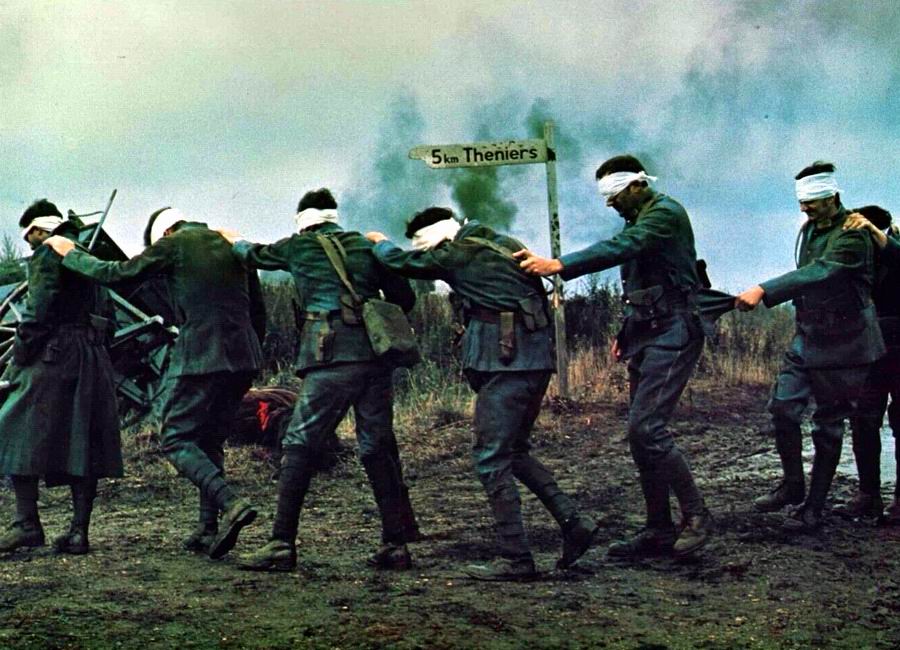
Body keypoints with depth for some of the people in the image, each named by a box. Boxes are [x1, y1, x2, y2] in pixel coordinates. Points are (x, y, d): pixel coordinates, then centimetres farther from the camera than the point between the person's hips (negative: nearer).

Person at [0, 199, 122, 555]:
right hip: (92, 360, 8)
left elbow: (37, 311, -15)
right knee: (81, 443, 6)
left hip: (52, 356, -8)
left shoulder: (48, 255, -5)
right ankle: (79, 531, 4)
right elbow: (106, 315, 19)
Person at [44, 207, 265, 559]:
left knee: (177, 440, 0)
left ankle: (231, 503, -21)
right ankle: (209, 528, 16)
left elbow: (114, 273, 4)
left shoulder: (173, 244, 1)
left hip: (200, 357, -7)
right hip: (243, 357, 7)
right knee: (209, 441, 18)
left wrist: (70, 253, 18)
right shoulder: (233, 246, 18)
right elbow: (258, 314, 19)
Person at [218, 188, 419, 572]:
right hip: (377, 356, 5)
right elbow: (404, 298, 16)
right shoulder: (366, 246, 17)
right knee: (378, 448, 9)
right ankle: (396, 544, 10)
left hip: (333, 357, -5)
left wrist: (234, 241, 50)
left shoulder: (300, 246, 9)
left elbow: (255, 256, 28)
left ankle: (282, 544, -5)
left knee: (300, 446, -1)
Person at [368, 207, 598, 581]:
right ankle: (572, 522, 8)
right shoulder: (505, 245, 20)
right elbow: (540, 295, 18)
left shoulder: (458, 253, -3)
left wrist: (380, 243, 24)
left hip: (506, 361, -9)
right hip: (537, 360, 9)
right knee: (514, 452, 19)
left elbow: (399, 262, 3)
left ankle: (516, 559, -5)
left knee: (492, 459, -4)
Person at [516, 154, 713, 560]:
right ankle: (659, 531, 12)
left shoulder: (665, 213, -12)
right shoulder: (638, 221, 18)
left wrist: (558, 266, -38)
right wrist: (627, 332, 16)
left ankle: (696, 516, -6)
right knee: (641, 432, 7)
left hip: (672, 334, -10)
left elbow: (620, 248, -29)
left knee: (646, 427, -17)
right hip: (647, 336, 10)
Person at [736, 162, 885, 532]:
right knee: (783, 407, 1)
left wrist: (764, 291, -41)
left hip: (843, 345, -7)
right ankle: (792, 484, 18)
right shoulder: (809, 230, 8)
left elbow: (818, 274, -33)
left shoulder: (852, 236, -19)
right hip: (807, 337, 7)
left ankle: (813, 508, 7)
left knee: (828, 425, 0)